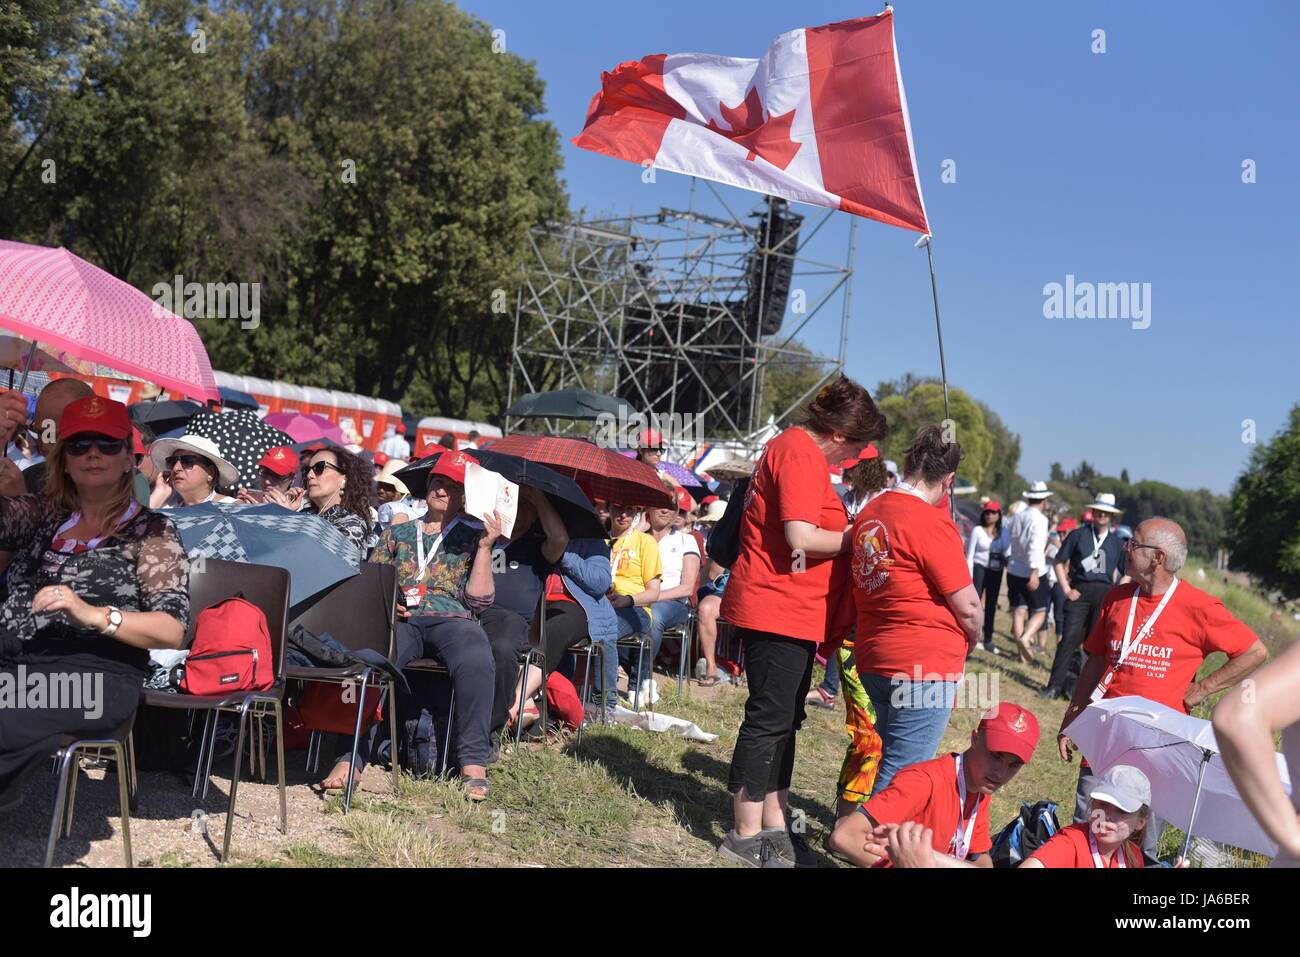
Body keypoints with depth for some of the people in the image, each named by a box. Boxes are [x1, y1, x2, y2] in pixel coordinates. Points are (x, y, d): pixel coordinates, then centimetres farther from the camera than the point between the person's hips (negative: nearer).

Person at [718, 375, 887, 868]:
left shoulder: (794, 447, 17)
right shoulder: (801, 453, -15)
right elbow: (801, 538, -23)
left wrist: (843, 528, 9)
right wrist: (854, 537, -9)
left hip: (791, 611, 11)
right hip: (780, 609, -11)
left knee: (783, 720, 14)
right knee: (769, 719, -3)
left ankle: (773, 826, 23)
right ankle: (745, 835, 8)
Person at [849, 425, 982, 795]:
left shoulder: (869, 513, 7)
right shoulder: (932, 523, -17)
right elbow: (968, 606, -13)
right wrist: (970, 640, 8)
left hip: (873, 659, 8)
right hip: (925, 666, -8)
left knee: (890, 764, 21)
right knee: (901, 777, -1)